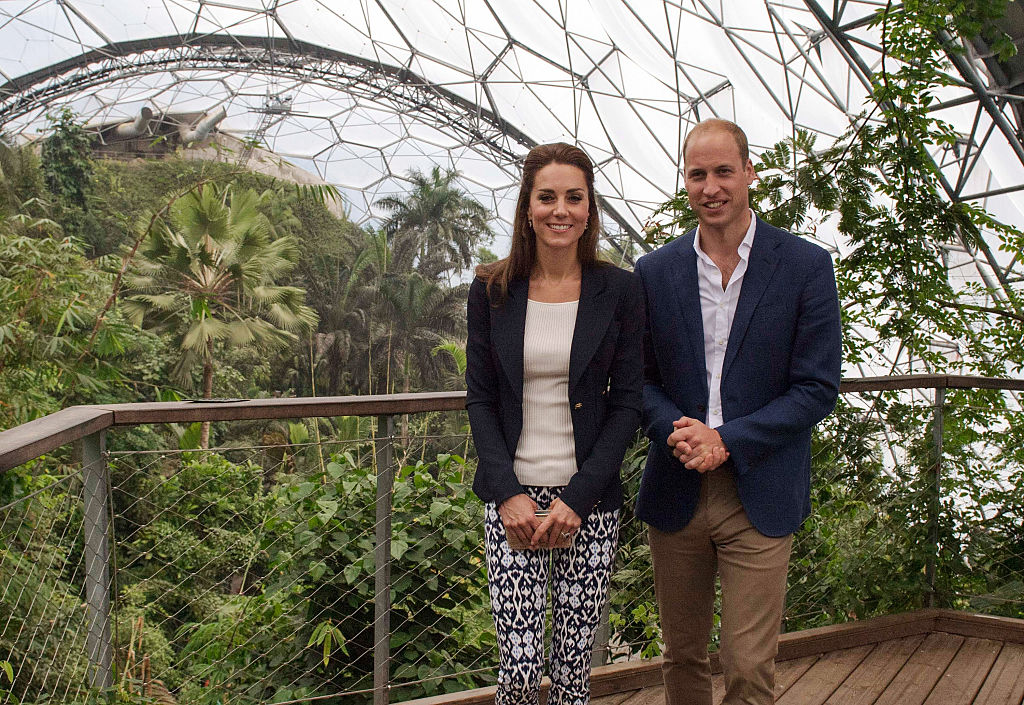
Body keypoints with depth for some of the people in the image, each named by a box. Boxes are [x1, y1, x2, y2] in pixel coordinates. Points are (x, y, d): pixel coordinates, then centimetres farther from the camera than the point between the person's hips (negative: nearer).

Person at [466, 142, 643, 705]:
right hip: (512, 496, 0)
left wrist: (577, 497, -9)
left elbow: (627, 402, -1)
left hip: (590, 500, 0)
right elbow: (479, 399, 3)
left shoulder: (619, 291, 0)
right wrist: (508, 492, -8)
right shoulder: (492, 290, 3)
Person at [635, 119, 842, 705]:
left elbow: (818, 387, -6)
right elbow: (639, 378, 7)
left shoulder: (807, 266, -4)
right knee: (682, 657, 16)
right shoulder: (654, 271, 4)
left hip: (759, 497, -2)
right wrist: (676, 432, -14)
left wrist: (725, 440, -15)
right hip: (675, 495, 3)